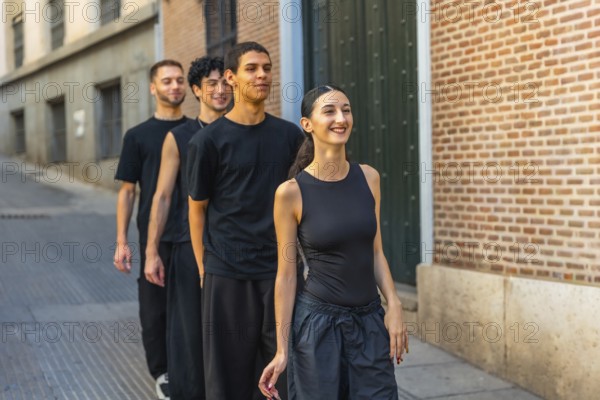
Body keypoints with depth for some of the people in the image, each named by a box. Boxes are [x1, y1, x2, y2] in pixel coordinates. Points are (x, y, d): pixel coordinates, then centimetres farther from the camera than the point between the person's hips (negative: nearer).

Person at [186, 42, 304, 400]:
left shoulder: (290, 135, 6)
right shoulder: (208, 140, -4)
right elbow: (197, 208, 2)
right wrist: (203, 268, 1)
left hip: (280, 268, 3)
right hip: (227, 274, -3)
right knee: (230, 368, 6)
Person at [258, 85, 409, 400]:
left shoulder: (368, 178, 1)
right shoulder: (291, 192, -11)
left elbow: (375, 252, 9)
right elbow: (287, 274, -6)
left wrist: (394, 305, -4)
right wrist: (282, 349, -5)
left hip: (370, 320, 4)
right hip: (318, 321, -3)